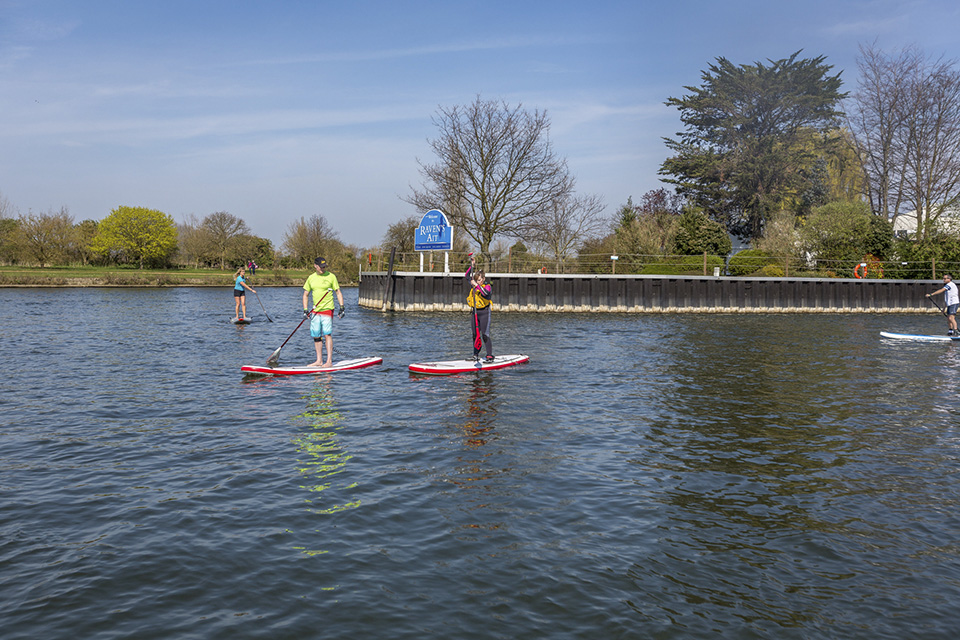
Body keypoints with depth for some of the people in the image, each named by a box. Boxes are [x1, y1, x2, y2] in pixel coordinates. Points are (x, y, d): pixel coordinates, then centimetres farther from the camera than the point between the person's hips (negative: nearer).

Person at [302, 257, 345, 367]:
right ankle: (319, 360, 15)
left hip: (327, 309, -5)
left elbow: (338, 293, 1)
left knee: (327, 334, -10)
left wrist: (342, 307, -8)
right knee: (316, 336, 6)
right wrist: (305, 310, 5)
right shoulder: (311, 278, 9)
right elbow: (306, 294, 15)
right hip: (315, 310, 5)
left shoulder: (331, 276, -2)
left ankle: (329, 361, -8)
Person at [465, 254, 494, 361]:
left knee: (485, 335, -10)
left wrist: (477, 285, -28)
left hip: (484, 312, -6)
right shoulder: (474, 285, 12)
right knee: (475, 334, 7)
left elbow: (485, 293, -26)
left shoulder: (487, 287, -6)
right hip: (475, 312, 6)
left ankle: (490, 356, -7)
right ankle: (476, 354, 16)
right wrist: (472, 266, 4)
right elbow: (466, 276, 11)